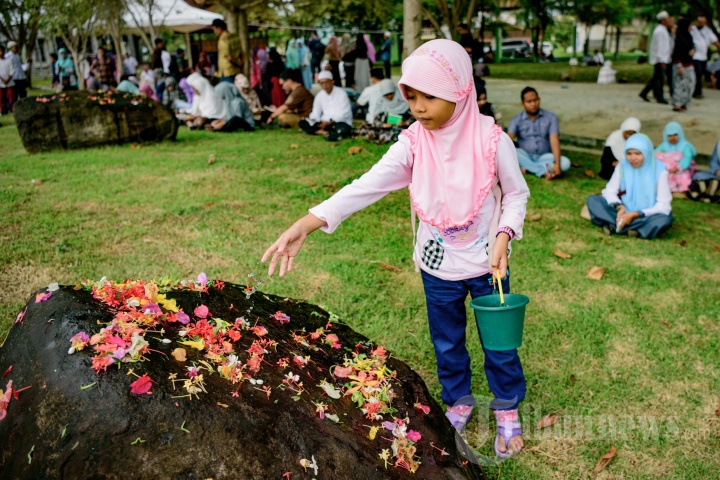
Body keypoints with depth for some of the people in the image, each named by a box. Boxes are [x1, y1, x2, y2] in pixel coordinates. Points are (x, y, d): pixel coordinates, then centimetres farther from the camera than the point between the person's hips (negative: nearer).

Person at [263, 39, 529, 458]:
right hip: (438, 264, 2)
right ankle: (459, 403, 47)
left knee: (499, 339, 15)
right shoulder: (413, 144, -16)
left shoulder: (492, 140, -20)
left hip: (487, 263, -2)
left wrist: (504, 236, -22)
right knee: (447, 342, 20)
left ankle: (508, 412, 41)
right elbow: (367, 186, -26)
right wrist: (305, 225, -37)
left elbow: (516, 194, -5)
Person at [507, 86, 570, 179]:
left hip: (544, 157, 0)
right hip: (525, 157, 0)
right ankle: (544, 170, -30)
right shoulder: (517, 120, -2)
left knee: (565, 162, -26)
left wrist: (557, 164, -27)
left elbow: (554, 141, -13)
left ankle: (527, 168, -28)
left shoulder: (550, 117, -2)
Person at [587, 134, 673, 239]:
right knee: (593, 200, -18)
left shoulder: (659, 171, -14)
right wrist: (619, 207, -24)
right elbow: (609, 191, -2)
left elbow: (663, 206, -16)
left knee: (664, 219, -37)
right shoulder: (622, 166, -6)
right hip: (626, 212, 3)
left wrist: (635, 214, -27)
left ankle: (614, 226, -31)